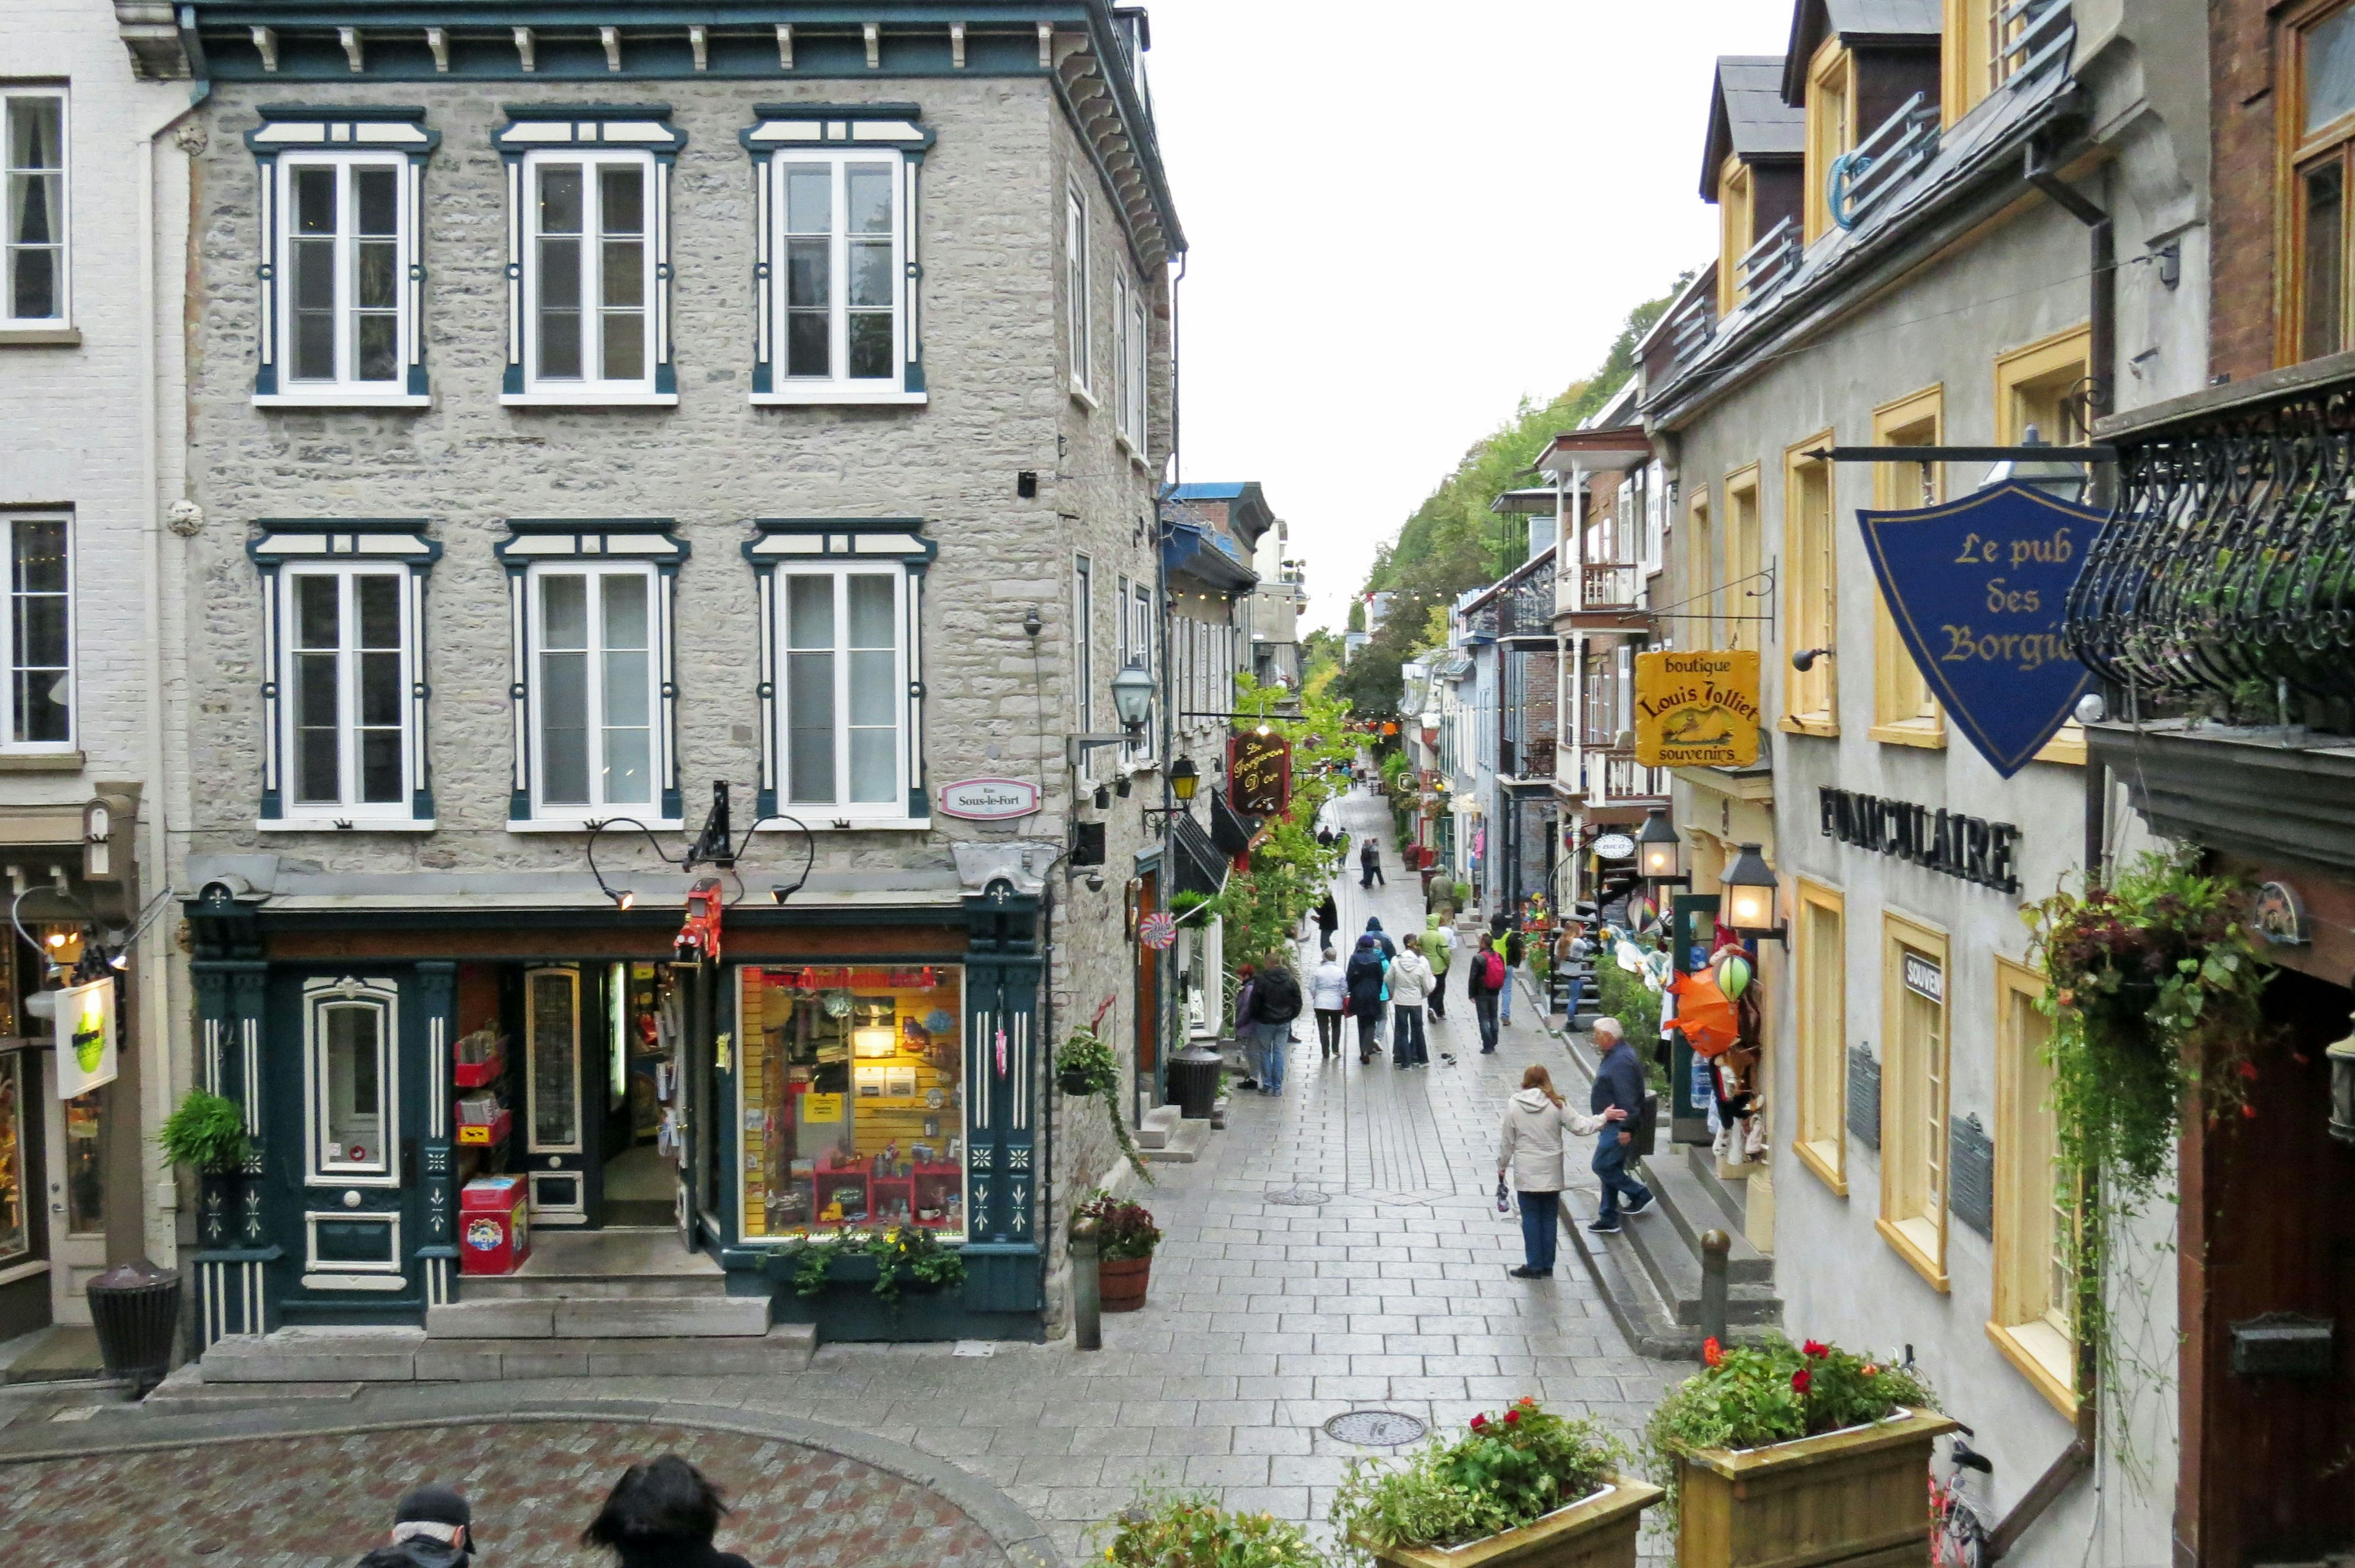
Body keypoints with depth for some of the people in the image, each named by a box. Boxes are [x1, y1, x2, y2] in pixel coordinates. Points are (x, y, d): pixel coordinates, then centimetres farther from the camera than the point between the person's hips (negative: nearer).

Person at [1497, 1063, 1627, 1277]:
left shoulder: (1513, 1105, -6)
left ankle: (1534, 1266, 7)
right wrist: (1604, 1118, 13)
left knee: (1530, 1218, 6)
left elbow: (1507, 1141, -1)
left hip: (1526, 1173, -1)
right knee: (1549, 1217, 11)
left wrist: (1502, 1166, 11)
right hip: (1551, 1173, 1)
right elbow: (1580, 1126, -1)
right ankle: (1547, 1266, 17)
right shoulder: (1556, 1105, -5)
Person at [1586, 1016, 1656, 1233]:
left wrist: (1626, 1128, -27)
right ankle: (1608, 1219, 19)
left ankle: (1641, 1194, 6)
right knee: (1610, 1167, 13)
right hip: (1612, 1125, 11)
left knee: (1602, 1166, -6)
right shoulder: (1615, 1055, 11)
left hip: (1618, 1127, -11)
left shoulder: (1621, 1061, -23)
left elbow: (1626, 1097, -26)